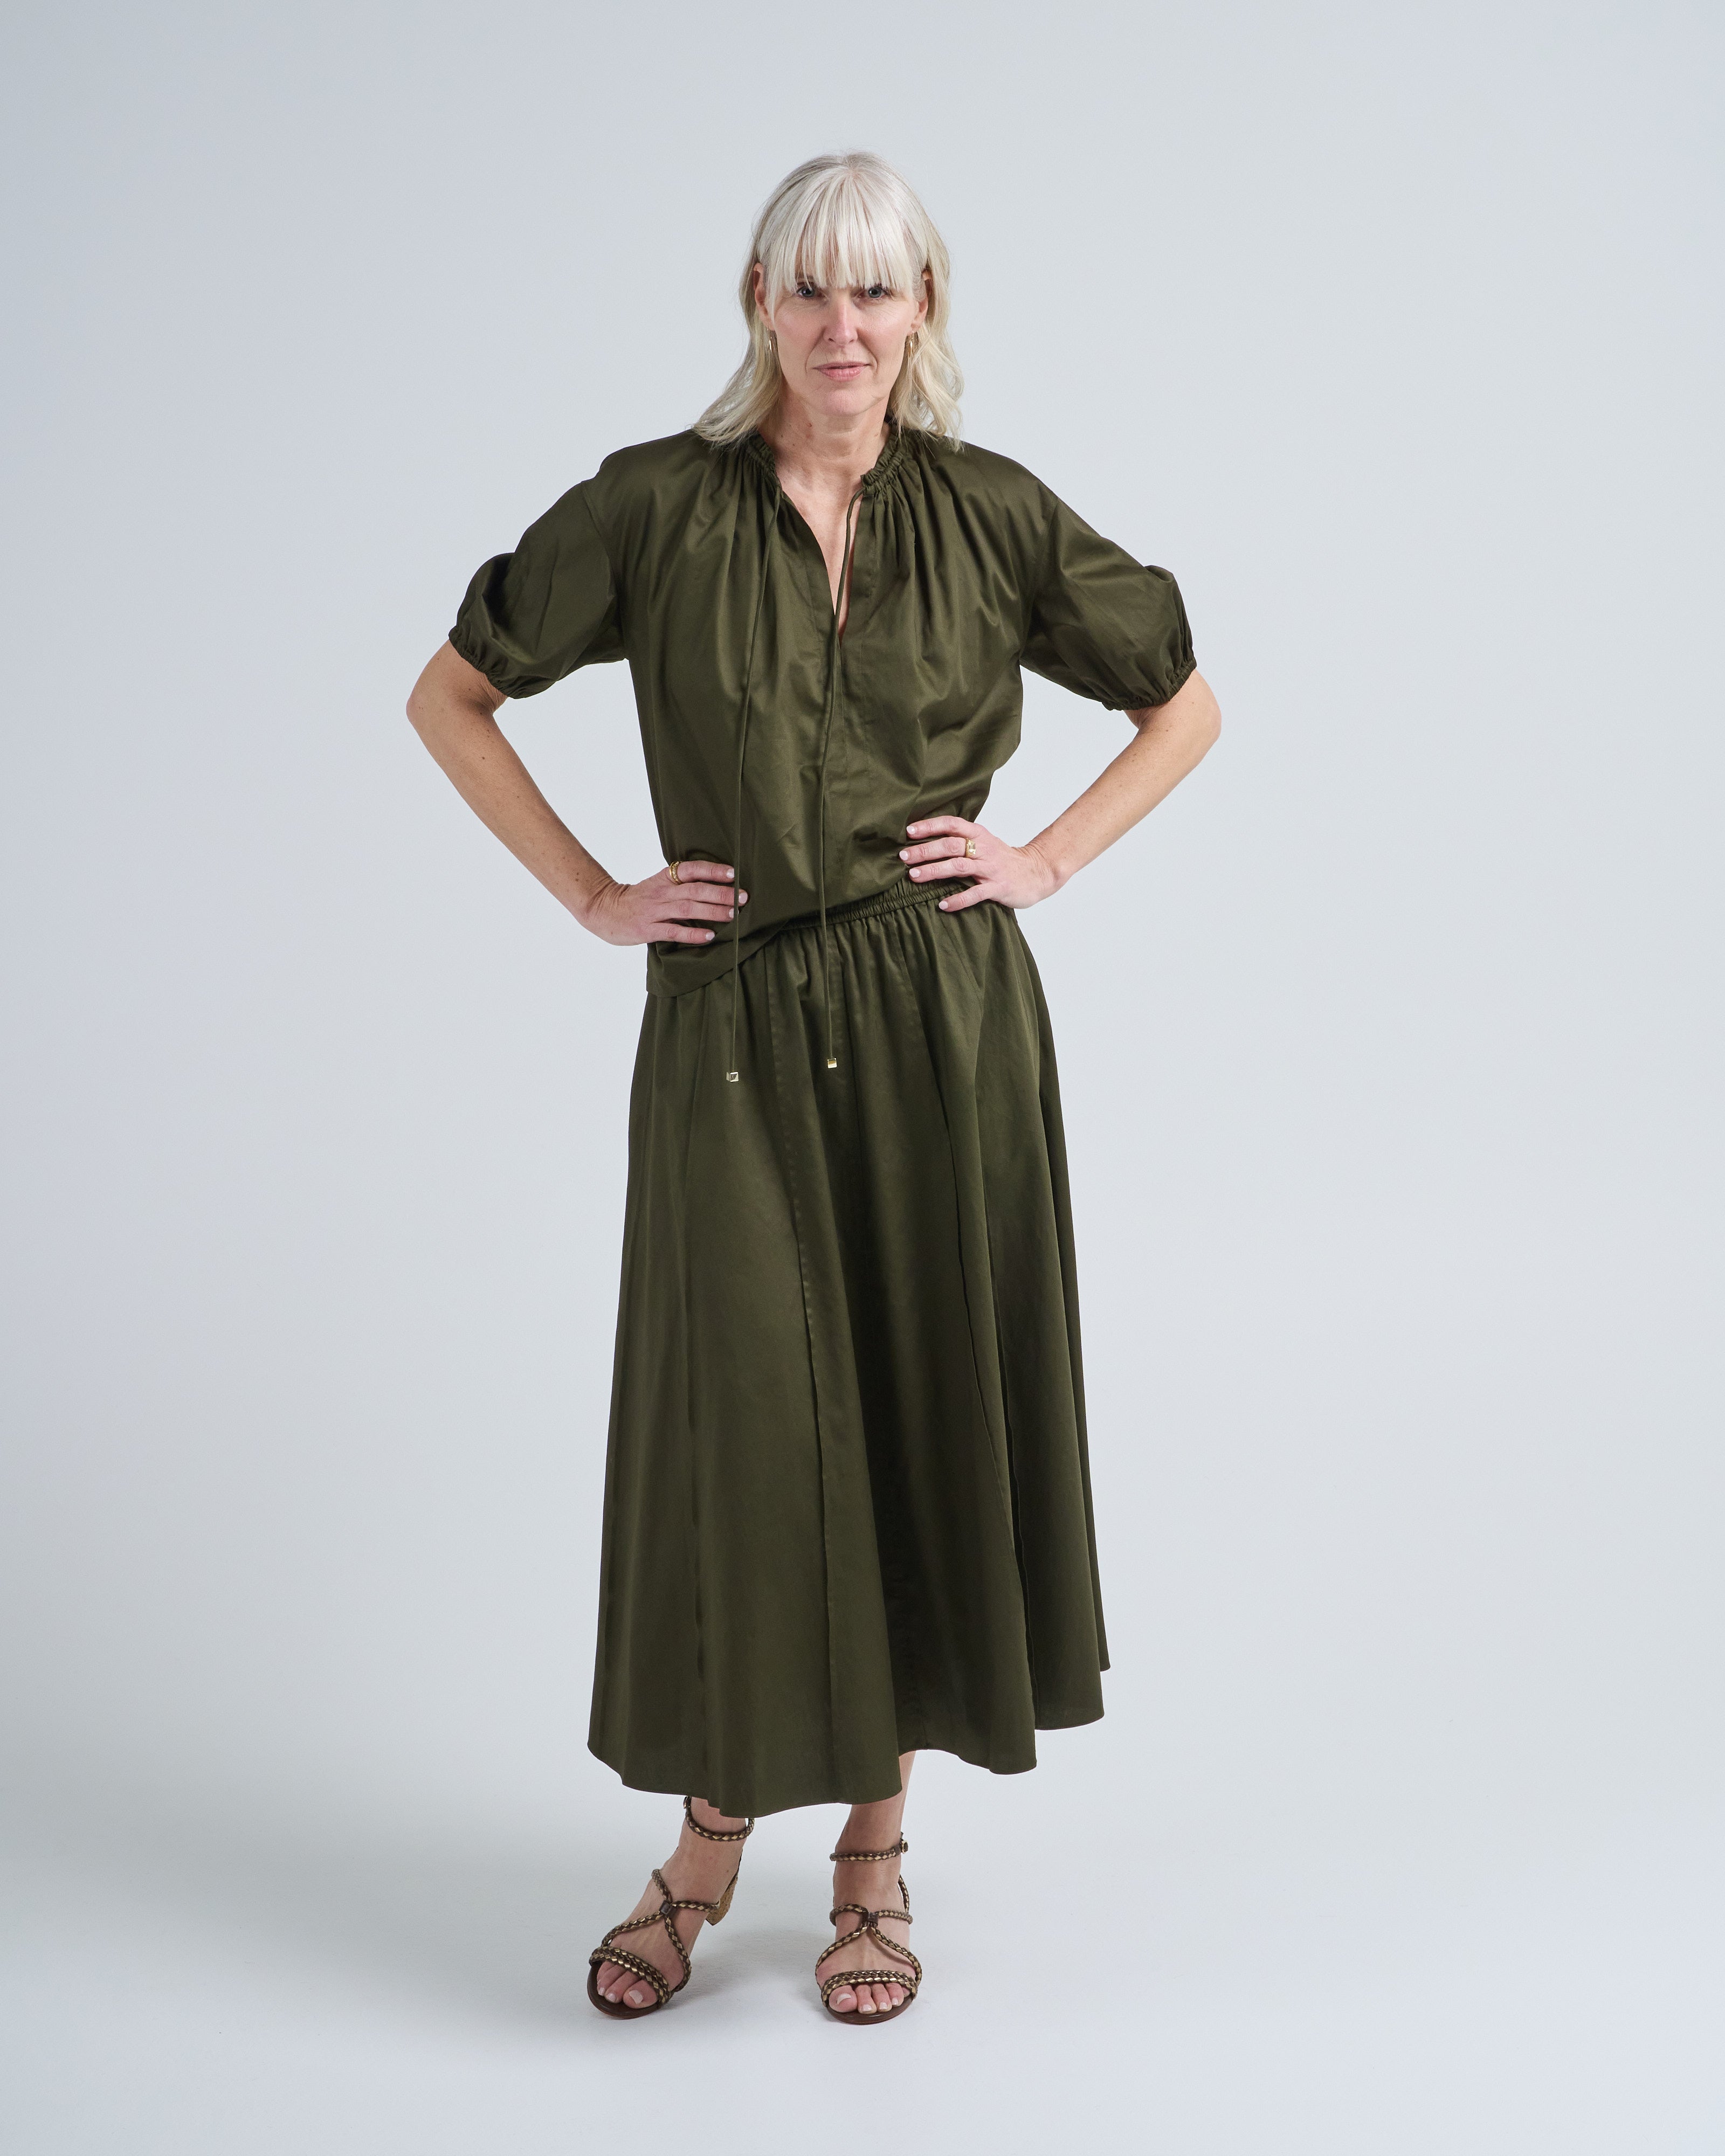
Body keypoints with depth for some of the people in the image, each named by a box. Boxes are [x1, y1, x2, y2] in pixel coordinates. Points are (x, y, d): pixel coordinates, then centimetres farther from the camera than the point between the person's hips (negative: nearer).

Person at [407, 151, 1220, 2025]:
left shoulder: (991, 516, 3)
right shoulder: (656, 509, 0)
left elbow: (1186, 700, 14)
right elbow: (451, 696, 8)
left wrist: (1049, 859, 2)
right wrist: (592, 894, 2)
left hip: (944, 1022, 1)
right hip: (736, 1027, -1)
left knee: (926, 1410, 7)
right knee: (740, 1418, 2)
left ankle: (876, 1849, 24)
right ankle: (712, 1835, 23)